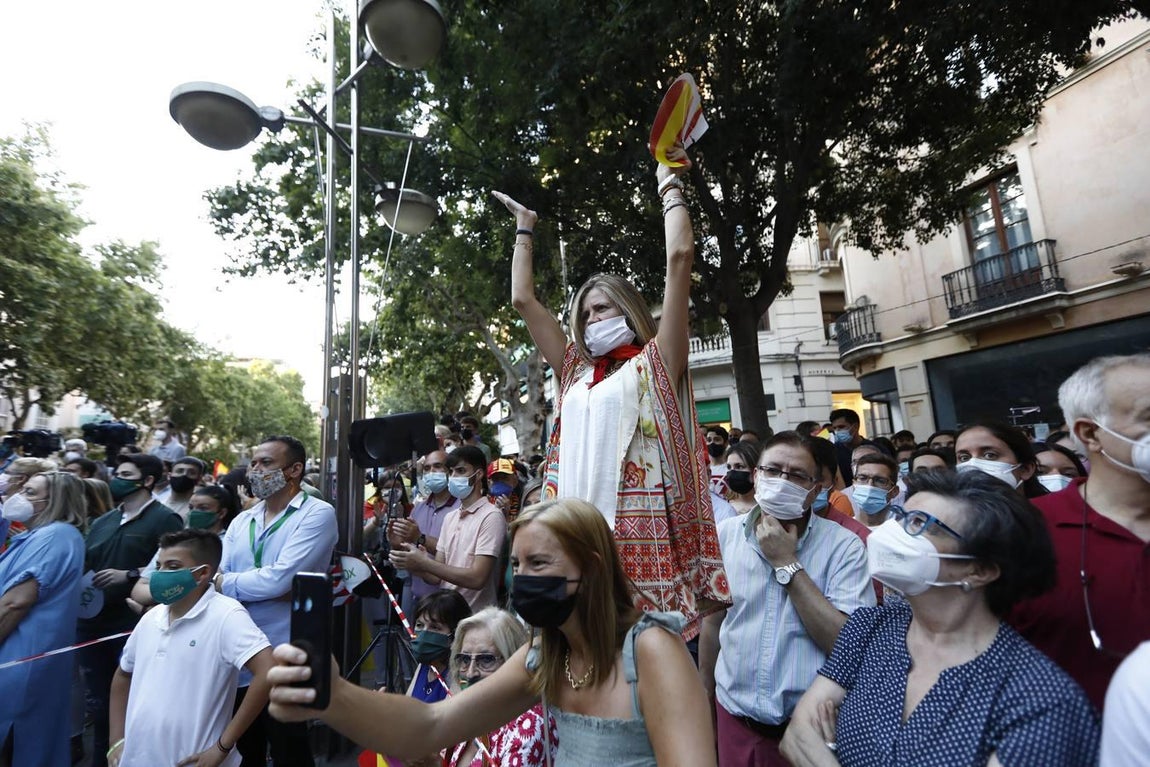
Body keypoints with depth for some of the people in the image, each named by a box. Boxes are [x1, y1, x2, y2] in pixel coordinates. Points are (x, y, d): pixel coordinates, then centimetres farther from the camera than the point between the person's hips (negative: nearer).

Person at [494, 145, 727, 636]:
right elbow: (523, 299, 22)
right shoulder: (577, 374, 18)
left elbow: (680, 257, -2)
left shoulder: (655, 364, 7)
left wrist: (669, 184, 10)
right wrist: (525, 228, 30)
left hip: (647, 535, -4)